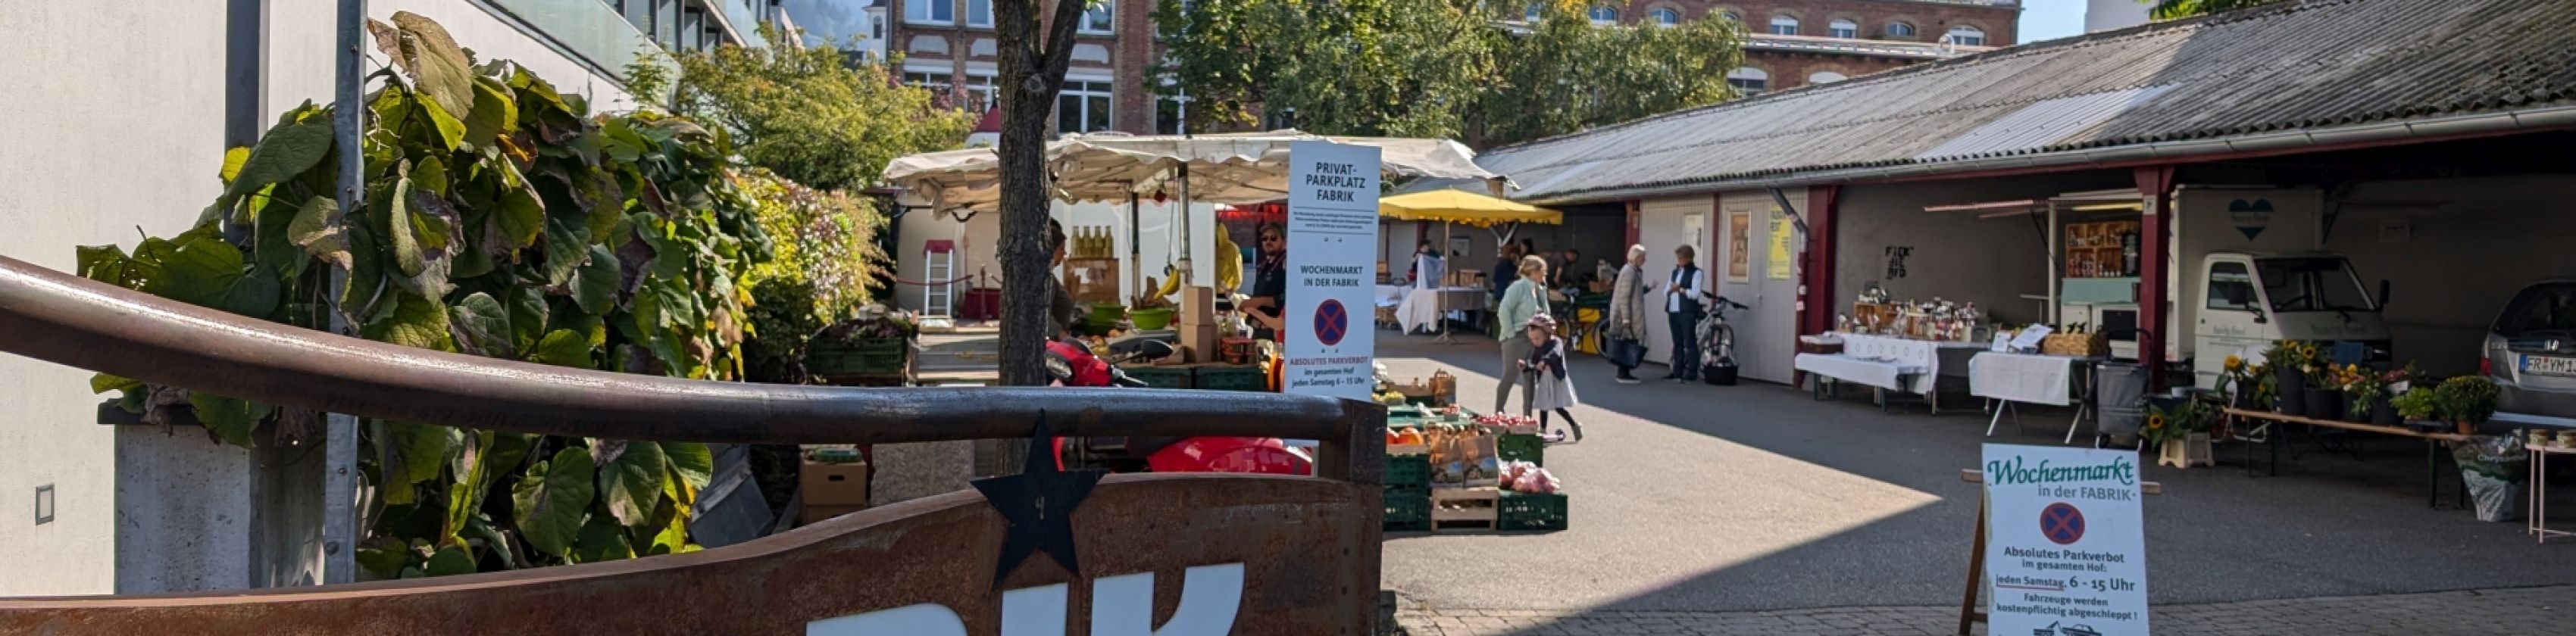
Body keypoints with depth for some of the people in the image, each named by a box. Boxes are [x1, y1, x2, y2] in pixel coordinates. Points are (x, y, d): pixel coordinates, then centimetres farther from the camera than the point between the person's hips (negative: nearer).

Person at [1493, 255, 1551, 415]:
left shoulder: (1540, 289, 10)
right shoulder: (1519, 287, -14)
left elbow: (1544, 312, 19)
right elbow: (1503, 311, -19)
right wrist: (1510, 333, -17)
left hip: (1535, 339, 8)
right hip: (1517, 339, -8)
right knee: (1510, 376, -3)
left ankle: (1527, 416, 17)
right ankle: (1498, 413, 6)